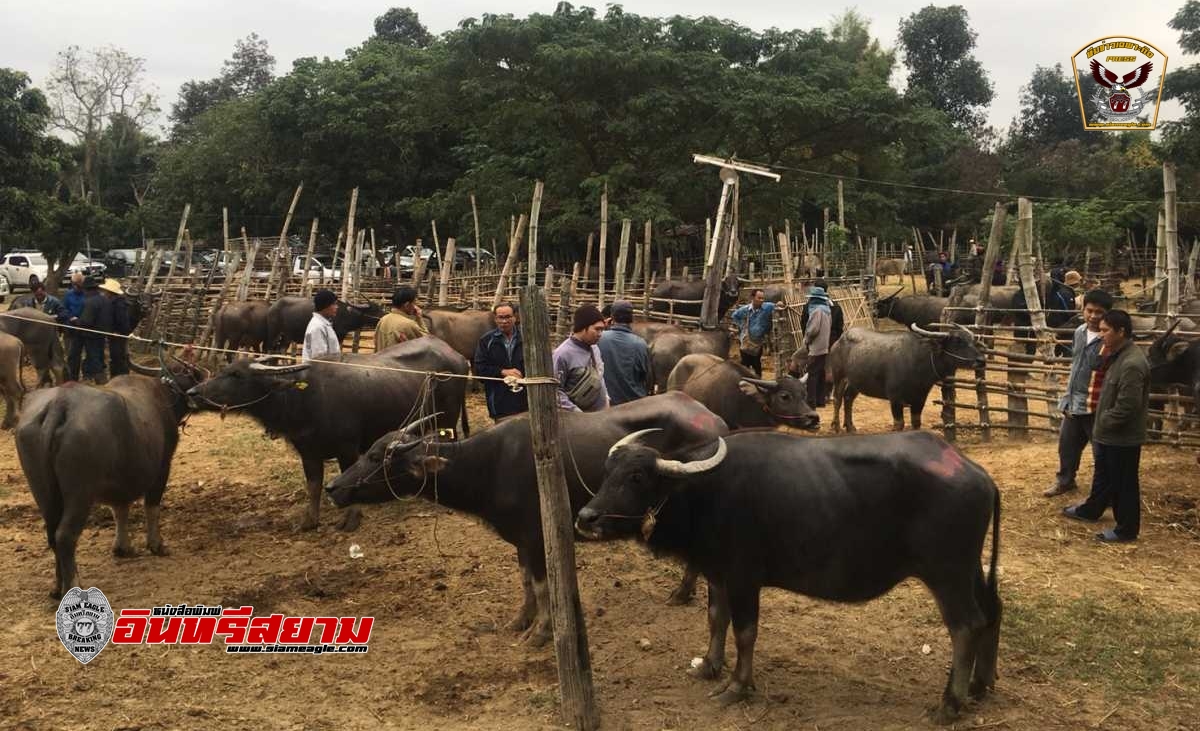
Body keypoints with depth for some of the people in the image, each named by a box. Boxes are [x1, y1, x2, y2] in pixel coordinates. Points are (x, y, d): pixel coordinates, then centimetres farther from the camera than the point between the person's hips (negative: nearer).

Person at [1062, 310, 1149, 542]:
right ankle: (1091, 510, 44)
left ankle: (1126, 529, 19)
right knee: (1103, 475, 26)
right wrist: (1101, 423, 9)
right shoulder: (1119, 355, 4)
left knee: (1123, 483, 5)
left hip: (1123, 437, -10)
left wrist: (1103, 422, -16)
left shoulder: (1132, 364, -28)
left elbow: (1126, 407, -28)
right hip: (1109, 433, 10)